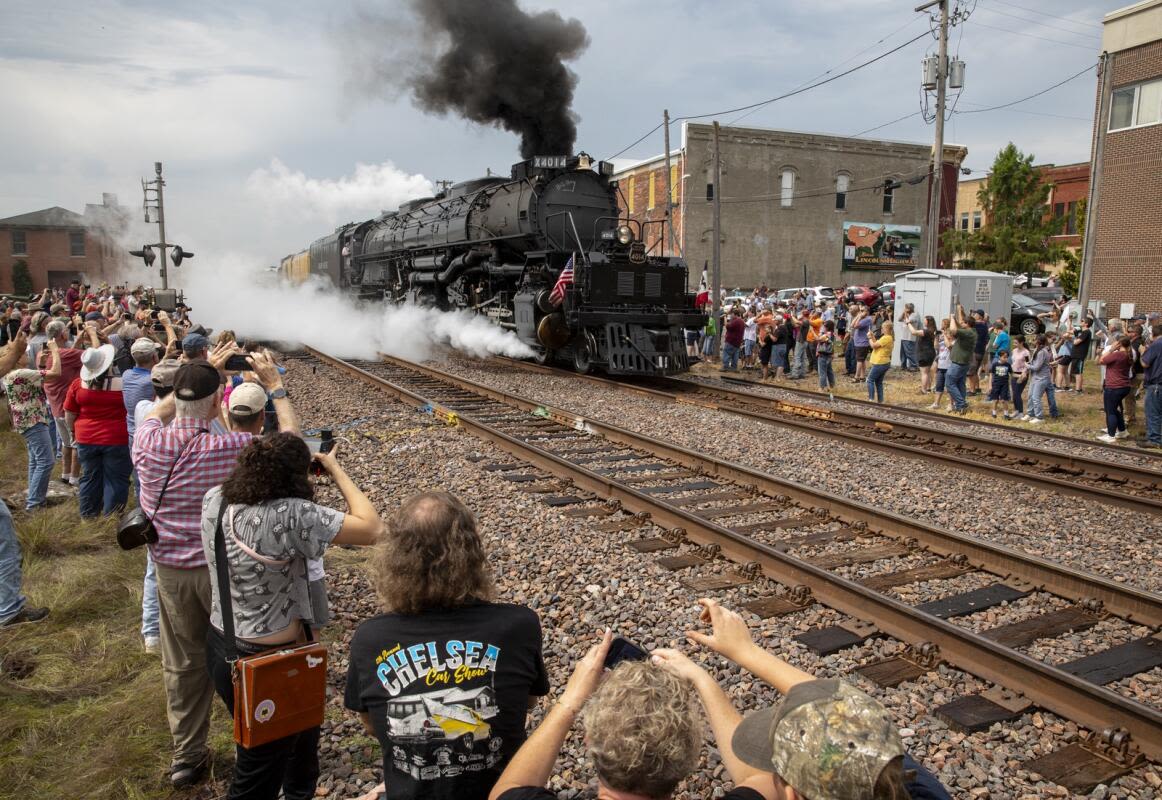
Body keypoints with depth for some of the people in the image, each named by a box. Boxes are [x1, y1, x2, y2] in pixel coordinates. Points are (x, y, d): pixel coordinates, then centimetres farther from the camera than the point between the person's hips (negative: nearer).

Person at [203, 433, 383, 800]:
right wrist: (335, 469, -17)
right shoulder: (290, 515, -30)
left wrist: (267, 456, 4)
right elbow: (373, 528, -26)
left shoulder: (214, 500, -8)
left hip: (220, 648, 8)